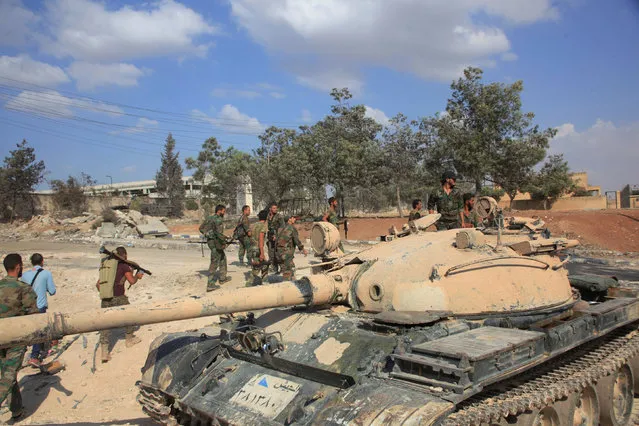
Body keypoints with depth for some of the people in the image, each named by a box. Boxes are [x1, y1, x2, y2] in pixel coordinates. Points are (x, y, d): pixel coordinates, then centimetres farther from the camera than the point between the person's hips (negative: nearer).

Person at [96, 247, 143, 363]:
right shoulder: (124, 265, -2)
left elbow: (98, 284, 18)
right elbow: (132, 281, -7)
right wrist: (137, 276, 13)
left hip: (106, 298, 5)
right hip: (118, 298, -5)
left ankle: (104, 351, -4)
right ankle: (129, 339, 34)